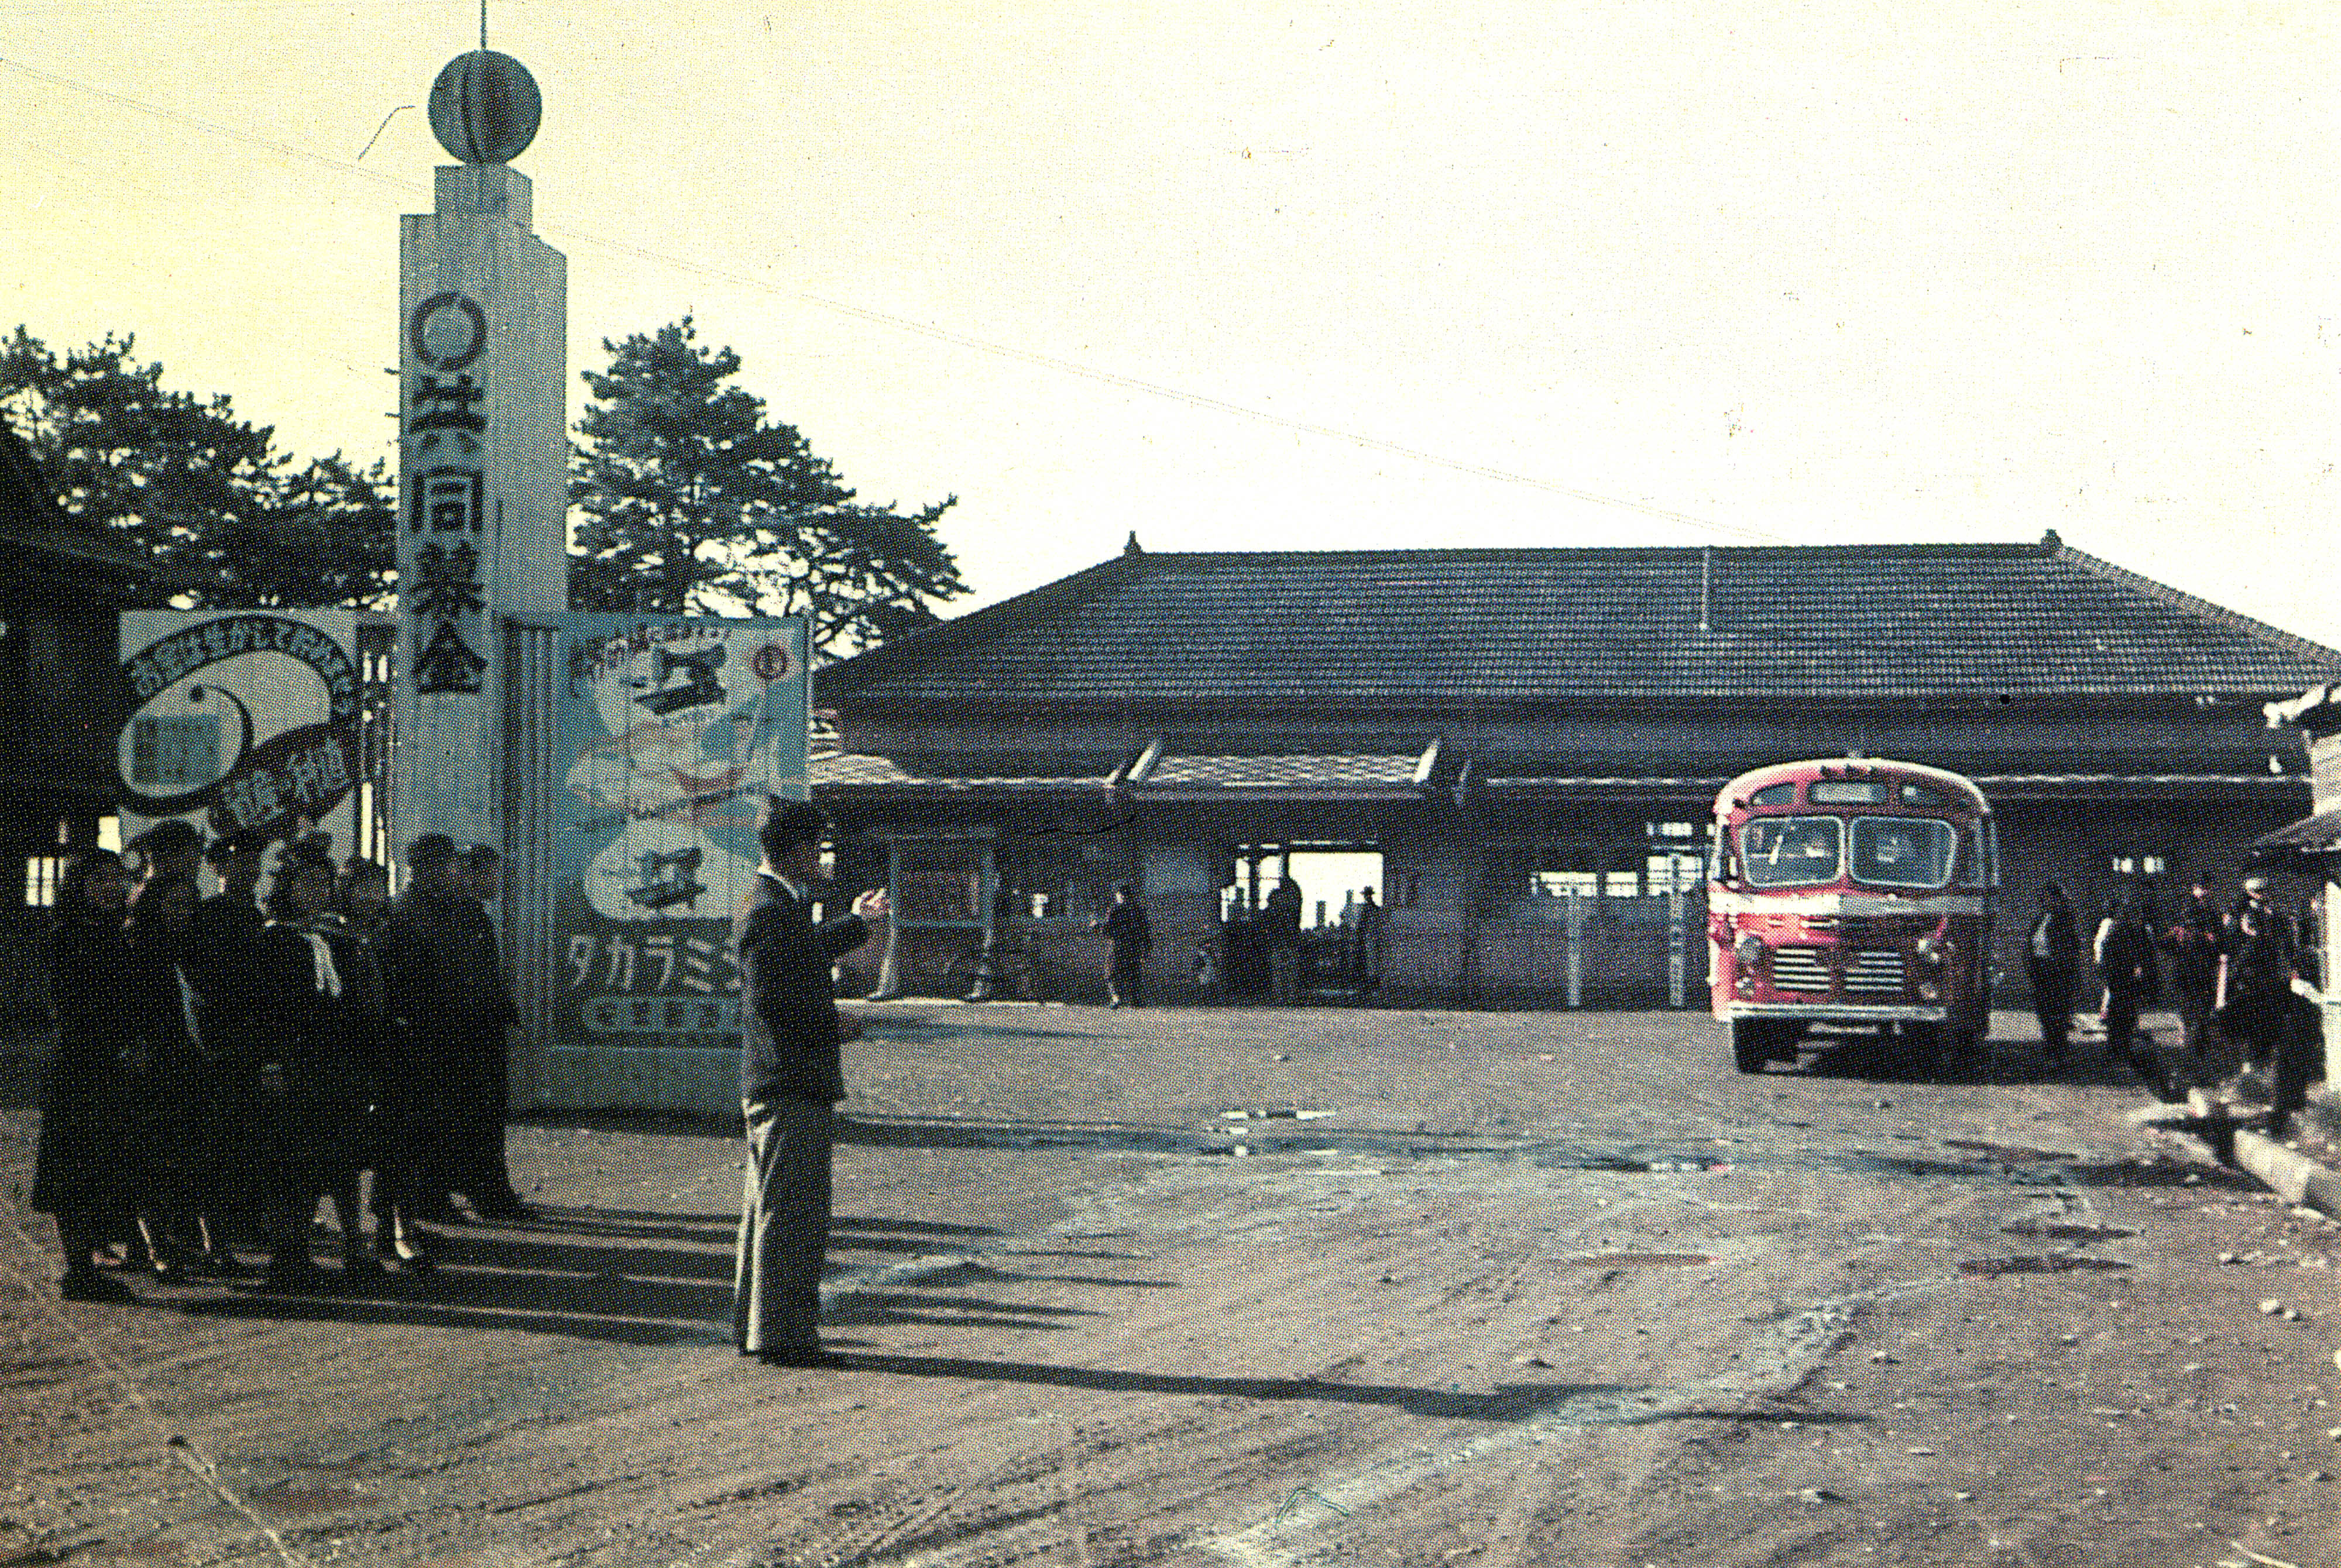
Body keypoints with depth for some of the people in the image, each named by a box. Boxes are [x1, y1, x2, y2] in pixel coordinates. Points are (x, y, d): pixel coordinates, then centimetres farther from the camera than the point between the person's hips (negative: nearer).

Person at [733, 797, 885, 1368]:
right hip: (791, 1085, -11)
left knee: (768, 1209, 16)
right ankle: (781, 1334, -6)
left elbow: (801, 956, 37)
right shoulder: (769, 911, -16)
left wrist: (855, 923, 47)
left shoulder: (779, 905, 17)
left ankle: (755, 1327, 23)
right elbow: (774, 999, -23)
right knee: (793, 1210, -8)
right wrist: (833, 1027, -12)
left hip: (775, 1085, 11)